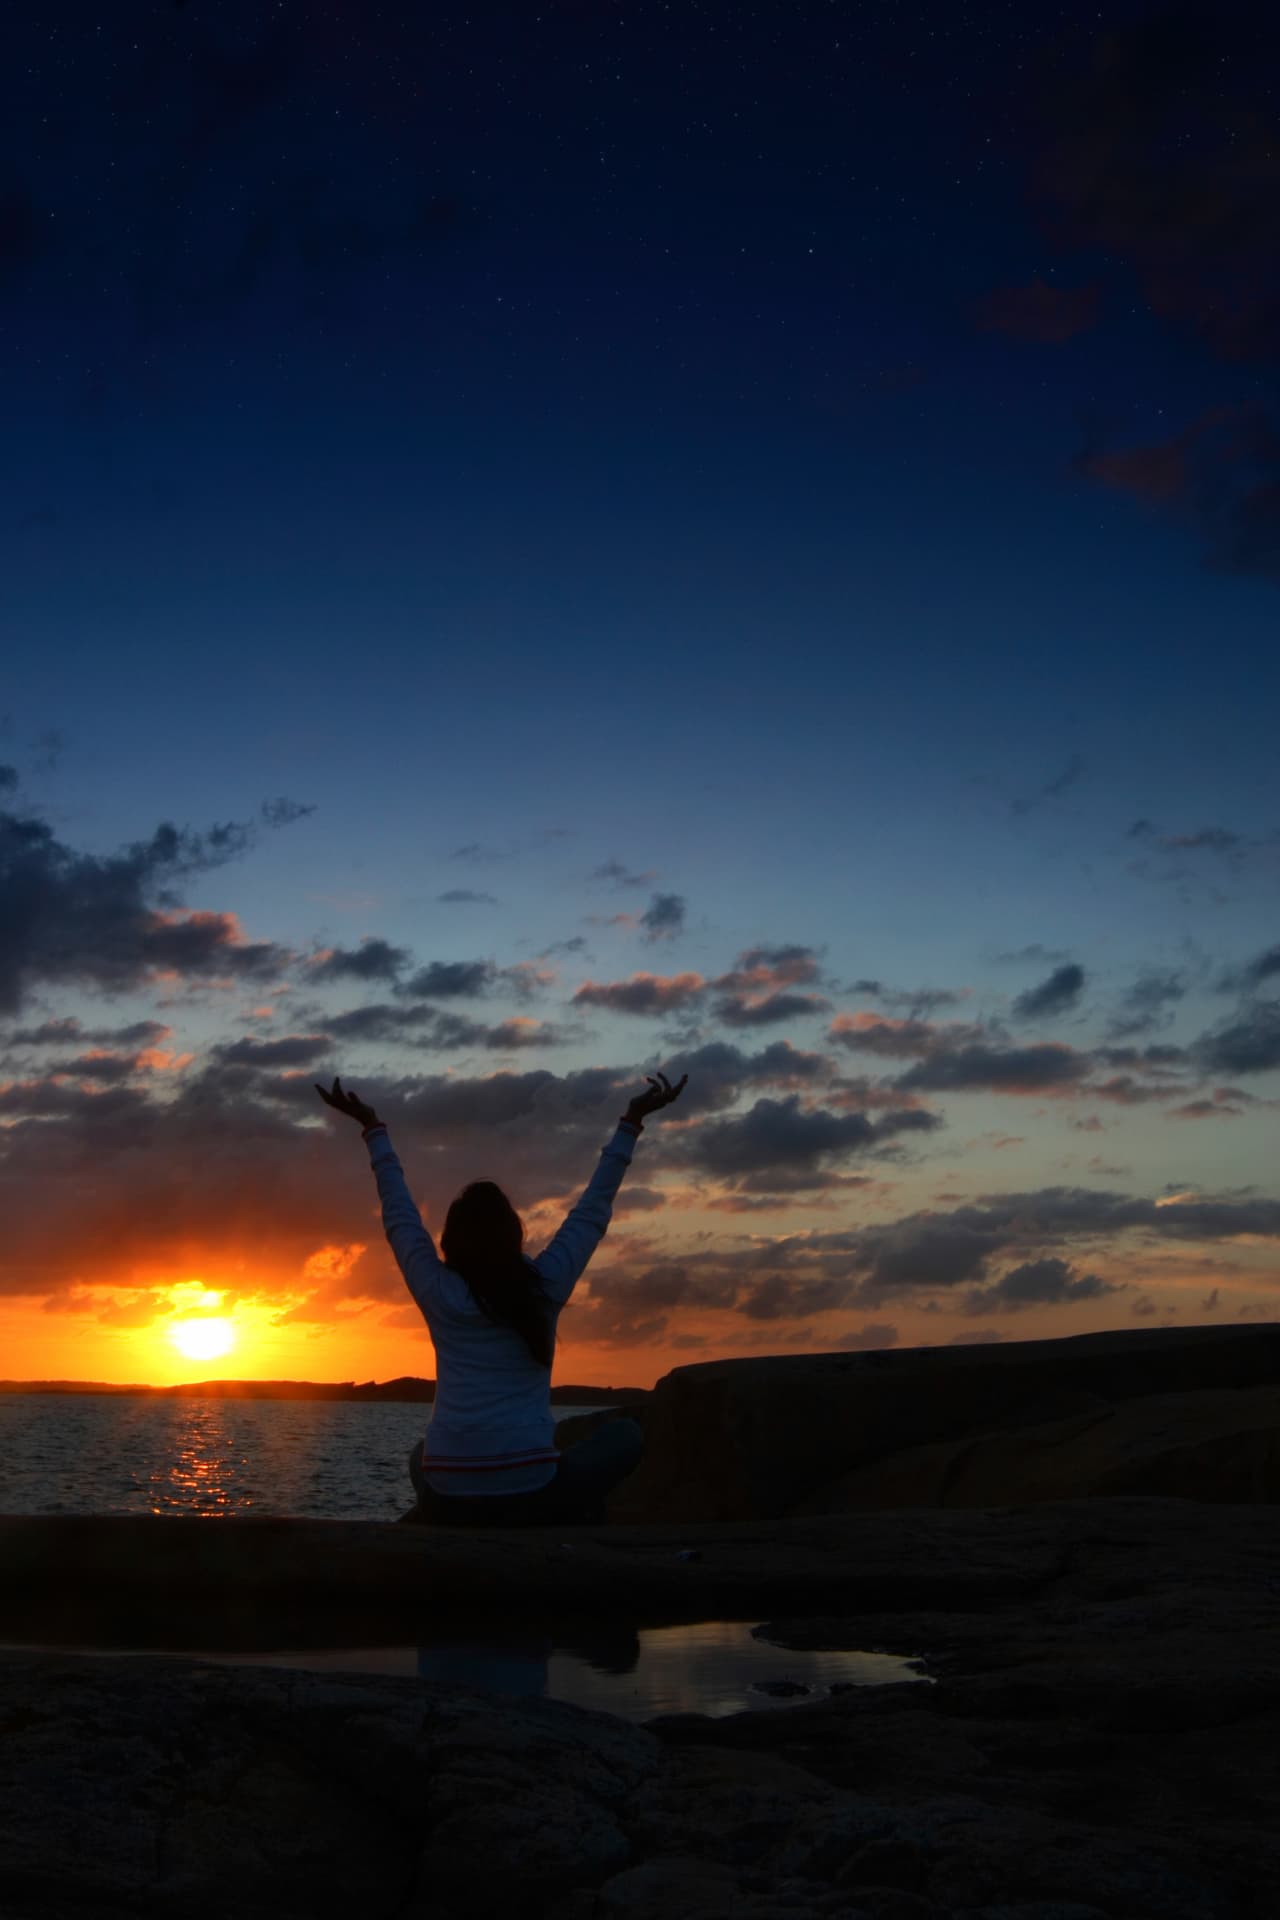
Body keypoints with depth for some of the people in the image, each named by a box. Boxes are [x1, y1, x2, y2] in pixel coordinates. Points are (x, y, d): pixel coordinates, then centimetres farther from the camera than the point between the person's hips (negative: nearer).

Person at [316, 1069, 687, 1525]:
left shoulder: (437, 1292, 3)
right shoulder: (545, 1287, 2)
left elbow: (399, 1215, 17)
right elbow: (594, 1210, 13)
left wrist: (375, 1129, 28)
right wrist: (632, 1123, 22)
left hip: (448, 1498, 2)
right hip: (532, 1495, -2)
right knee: (626, 1434, 21)